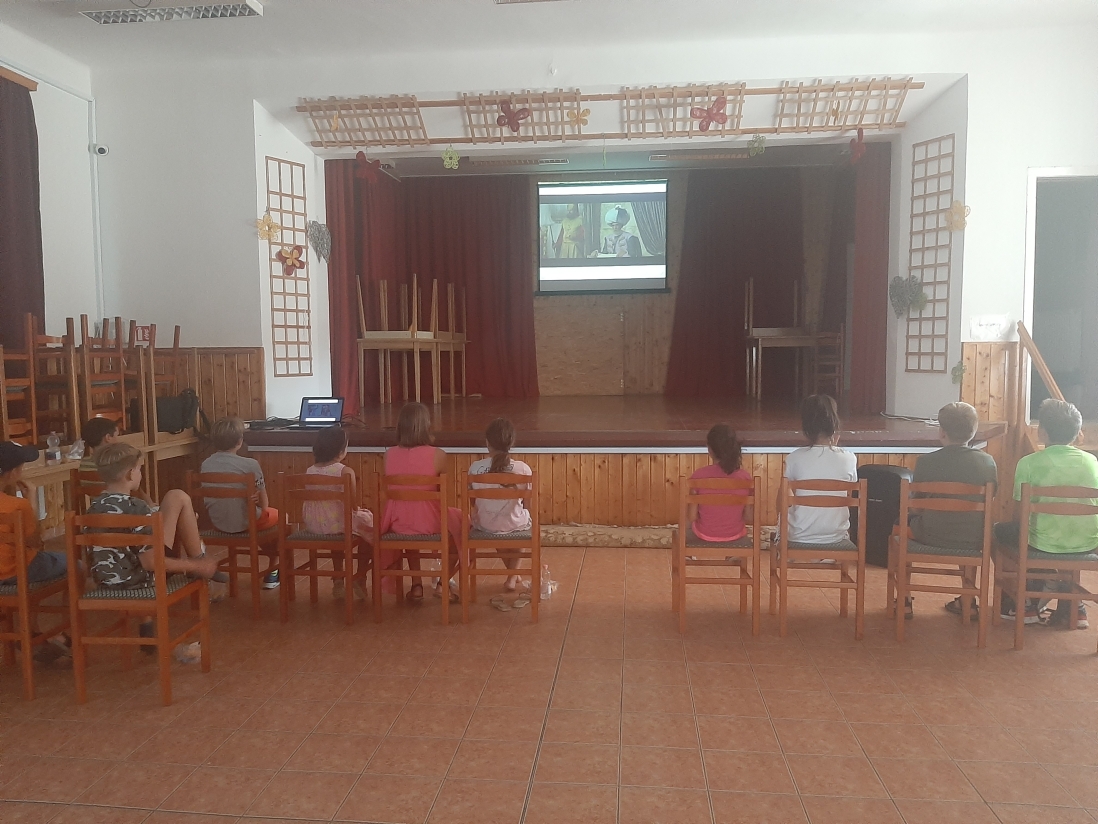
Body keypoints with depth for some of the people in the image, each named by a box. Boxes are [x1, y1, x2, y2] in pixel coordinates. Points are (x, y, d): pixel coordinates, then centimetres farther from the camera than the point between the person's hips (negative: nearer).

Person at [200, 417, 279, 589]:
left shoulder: (206, 464, -3)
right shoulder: (250, 464, -18)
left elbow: (209, 497, 10)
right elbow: (263, 502, -8)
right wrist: (261, 508, 15)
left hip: (218, 522, 6)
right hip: (246, 522, -6)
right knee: (280, 515, 25)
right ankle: (273, 572, 27)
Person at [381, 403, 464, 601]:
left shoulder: (389, 454, -3)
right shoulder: (437, 455, -14)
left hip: (397, 522, 4)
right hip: (429, 523, -3)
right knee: (459, 519, 29)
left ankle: (416, 584, 34)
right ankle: (443, 583, 28)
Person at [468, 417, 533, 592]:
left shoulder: (475, 468, -14)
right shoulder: (523, 469, -17)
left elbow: (472, 499, 0)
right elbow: (527, 502, -7)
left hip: (485, 525, 1)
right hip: (515, 525, -1)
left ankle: (514, 574, 47)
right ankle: (513, 576, 35)